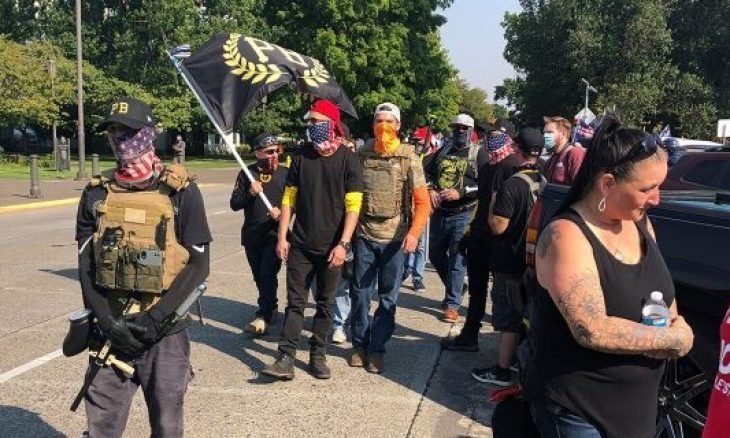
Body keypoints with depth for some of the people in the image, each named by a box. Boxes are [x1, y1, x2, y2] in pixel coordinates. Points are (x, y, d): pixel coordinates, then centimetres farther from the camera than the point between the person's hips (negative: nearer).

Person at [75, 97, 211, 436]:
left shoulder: (180, 191, -4)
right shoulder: (96, 193, 6)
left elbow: (199, 264, -7)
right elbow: (85, 265, 5)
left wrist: (157, 317, -15)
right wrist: (106, 319, -9)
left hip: (164, 331, -2)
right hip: (109, 329, 3)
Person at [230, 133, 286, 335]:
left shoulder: (284, 173, 1)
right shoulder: (247, 174, 3)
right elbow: (234, 204, 0)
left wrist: (282, 212, -16)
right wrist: (250, 193, -17)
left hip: (274, 235, -3)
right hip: (251, 235, 3)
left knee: (267, 275, -13)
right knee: (259, 277, 13)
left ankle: (264, 315, -8)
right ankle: (270, 308, 30)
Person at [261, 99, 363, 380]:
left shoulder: (347, 159, -6)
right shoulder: (302, 156, 4)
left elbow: (353, 206, -10)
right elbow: (289, 198, 7)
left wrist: (343, 244, -17)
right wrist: (282, 237, 2)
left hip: (330, 247, -2)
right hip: (300, 244, 2)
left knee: (325, 304, 10)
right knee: (295, 302, 2)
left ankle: (318, 356, 20)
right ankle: (286, 359, 4)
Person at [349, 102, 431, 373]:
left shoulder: (409, 158, -4)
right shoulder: (361, 155, 3)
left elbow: (422, 202, -7)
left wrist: (414, 233, -22)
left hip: (395, 239, -1)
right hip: (364, 236, 2)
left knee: (388, 297, 7)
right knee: (360, 293, 9)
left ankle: (377, 349, 19)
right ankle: (359, 344, 25)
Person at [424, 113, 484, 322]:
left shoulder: (478, 154, -4)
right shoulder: (442, 151, 11)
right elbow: (425, 171, 14)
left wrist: (460, 192, -22)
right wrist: (430, 189, -3)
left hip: (462, 215, -6)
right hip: (439, 213, 6)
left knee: (457, 259, -3)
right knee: (435, 255, 16)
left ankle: (452, 305, 6)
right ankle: (455, 287, 37)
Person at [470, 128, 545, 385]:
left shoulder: (512, 185, -22)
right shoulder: (543, 183, 2)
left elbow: (498, 226, -22)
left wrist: (493, 205, -5)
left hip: (511, 262, -7)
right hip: (533, 260, 7)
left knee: (508, 317, 0)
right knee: (525, 313, 19)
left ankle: (502, 370, 8)